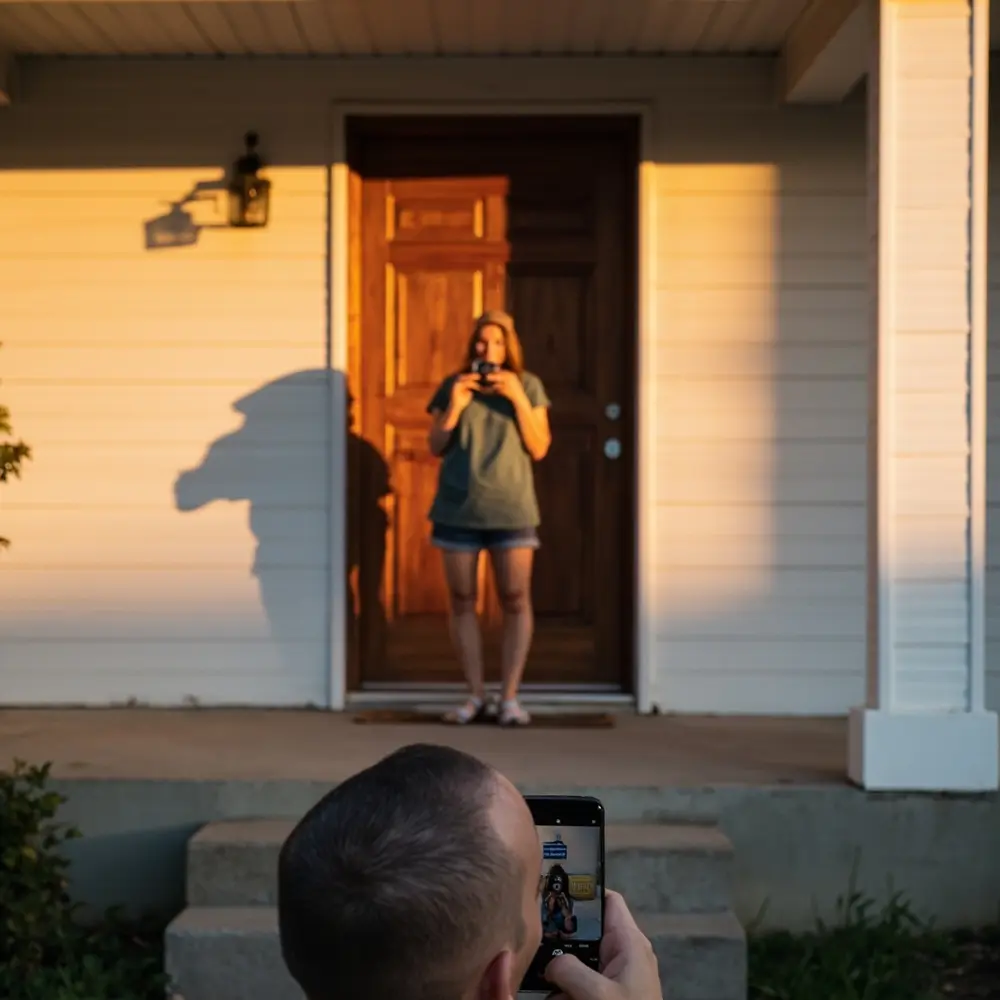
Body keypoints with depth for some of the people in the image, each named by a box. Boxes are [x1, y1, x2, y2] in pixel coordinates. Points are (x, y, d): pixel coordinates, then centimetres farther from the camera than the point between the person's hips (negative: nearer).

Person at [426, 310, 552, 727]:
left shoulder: (528, 385, 3)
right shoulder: (453, 386, 6)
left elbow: (539, 449, -2)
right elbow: (435, 447, 5)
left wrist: (518, 399, -13)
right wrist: (454, 407, -10)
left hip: (510, 509, -1)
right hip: (458, 508, 1)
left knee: (515, 601, -3)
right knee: (462, 601, 4)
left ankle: (510, 697, 3)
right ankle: (475, 696, 11)